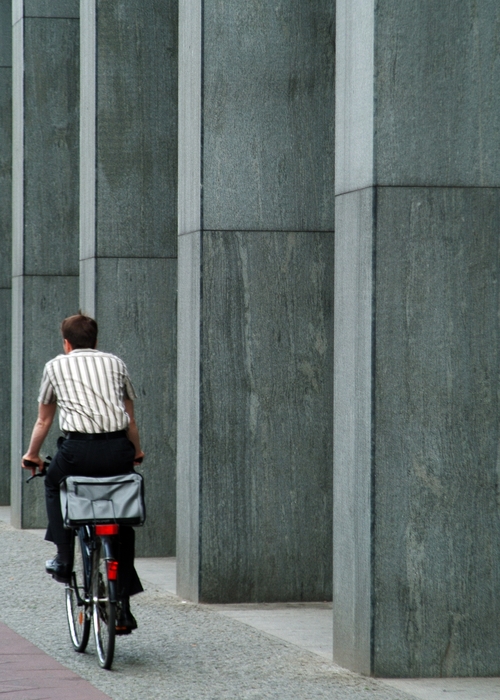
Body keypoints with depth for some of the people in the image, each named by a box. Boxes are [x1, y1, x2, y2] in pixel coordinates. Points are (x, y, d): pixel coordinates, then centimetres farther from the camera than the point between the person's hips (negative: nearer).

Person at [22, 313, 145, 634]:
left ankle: (64, 558, 22)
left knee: (54, 484, 32)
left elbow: (43, 421, 26)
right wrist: (137, 452, 45)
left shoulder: (56, 366, 16)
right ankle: (123, 609, 12)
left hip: (78, 449, -2)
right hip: (118, 451, 2)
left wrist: (32, 456, 42)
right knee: (123, 522, 16)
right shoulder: (115, 363, 21)